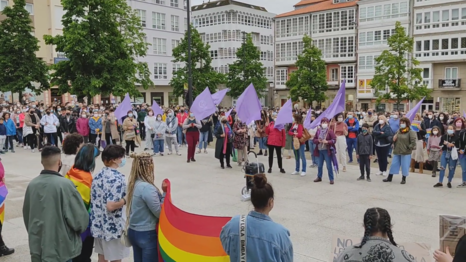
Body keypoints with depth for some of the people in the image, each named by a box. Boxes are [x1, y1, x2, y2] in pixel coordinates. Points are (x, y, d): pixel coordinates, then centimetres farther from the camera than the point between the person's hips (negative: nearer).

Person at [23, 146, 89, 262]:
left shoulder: (32, 184, -2)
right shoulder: (64, 184, -20)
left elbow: (26, 215, 11)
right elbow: (80, 217, -17)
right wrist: (79, 228, 6)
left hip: (37, 248, 5)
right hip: (60, 249, -5)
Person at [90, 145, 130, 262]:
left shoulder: (98, 176, 4)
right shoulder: (117, 178, -21)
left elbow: (94, 200, 13)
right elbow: (111, 206, -27)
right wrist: (126, 200, -12)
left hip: (99, 224, 8)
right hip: (114, 227, -8)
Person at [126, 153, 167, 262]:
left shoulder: (134, 184, 2)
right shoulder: (147, 188, -24)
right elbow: (160, 213, -19)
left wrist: (160, 193, -3)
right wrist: (165, 193, -16)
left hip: (133, 232, 8)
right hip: (147, 234, -8)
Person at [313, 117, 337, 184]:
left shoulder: (330, 131, -6)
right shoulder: (318, 131, 6)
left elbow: (334, 140, -8)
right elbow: (314, 139, 10)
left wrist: (327, 142, -21)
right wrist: (318, 140, -10)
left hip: (327, 150, -4)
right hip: (319, 150, 5)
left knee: (329, 165, -2)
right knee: (319, 165, 13)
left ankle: (331, 179, 6)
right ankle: (319, 177, 27)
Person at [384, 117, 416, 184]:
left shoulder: (411, 132, -9)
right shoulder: (399, 131, 10)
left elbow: (413, 141, -14)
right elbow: (394, 139, 22)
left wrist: (409, 148, -13)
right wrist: (394, 139, 1)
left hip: (405, 153, -6)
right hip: (397, 152, 6)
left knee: (405, 166, 3)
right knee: (394, 164, 10)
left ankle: (403, 179, 17)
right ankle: (389, 178, 19)